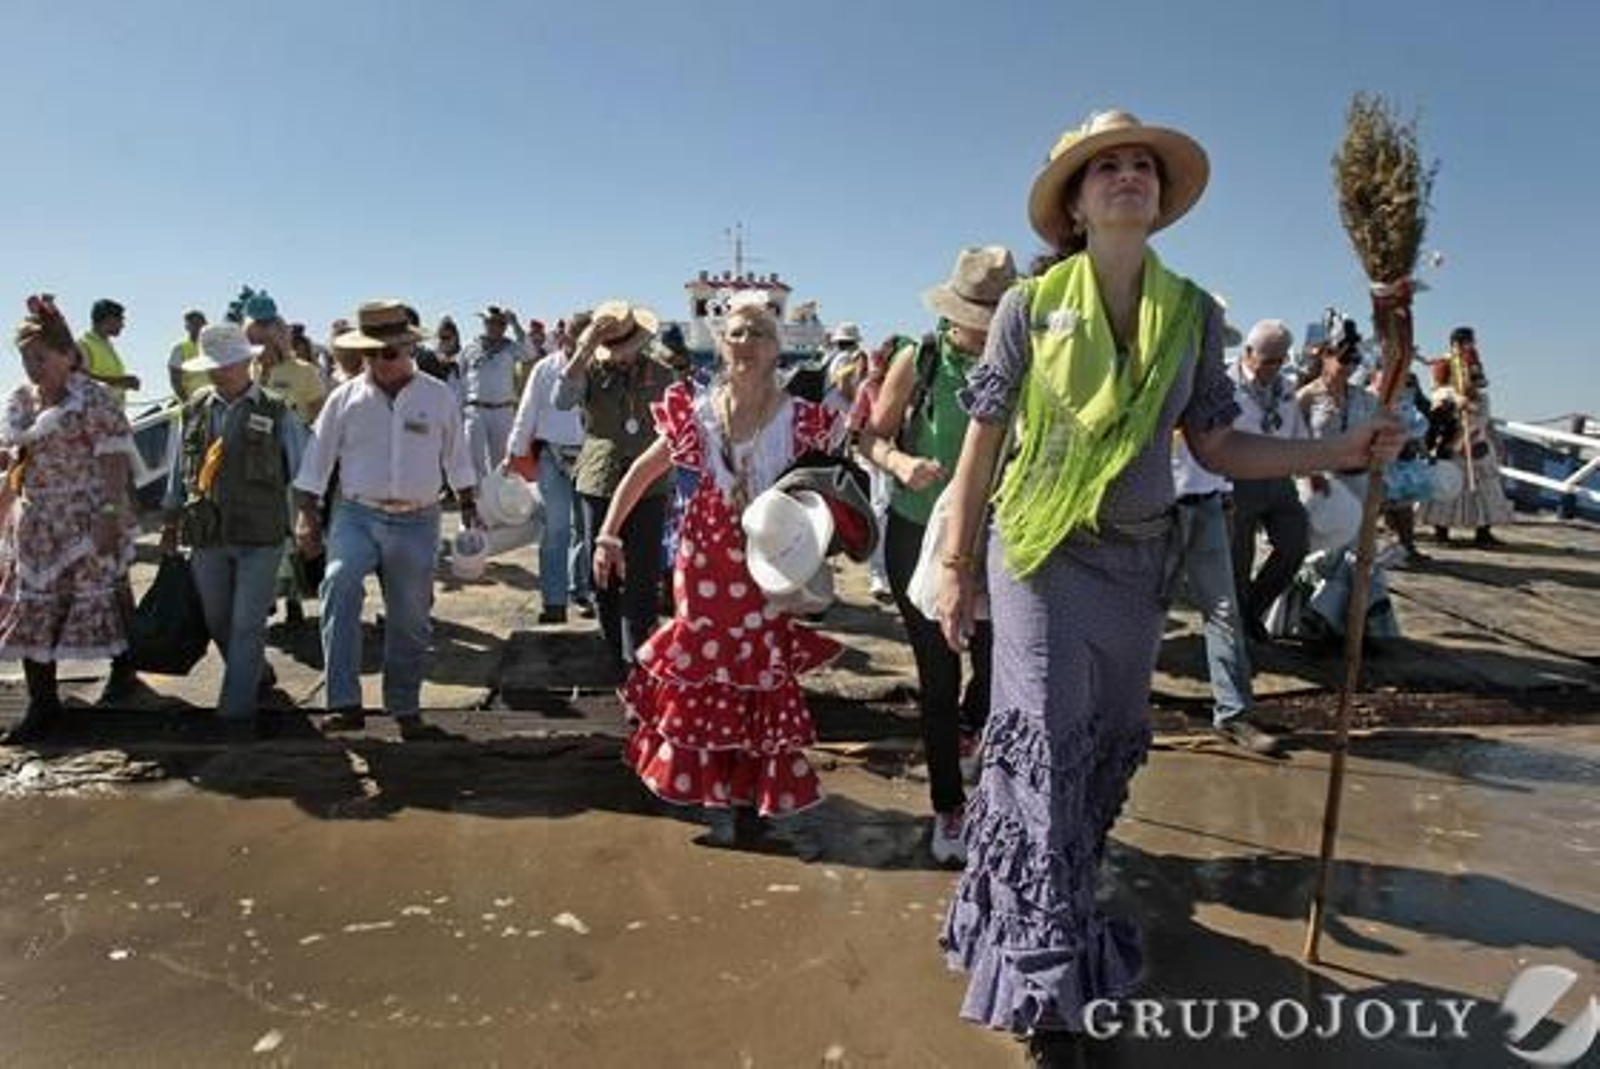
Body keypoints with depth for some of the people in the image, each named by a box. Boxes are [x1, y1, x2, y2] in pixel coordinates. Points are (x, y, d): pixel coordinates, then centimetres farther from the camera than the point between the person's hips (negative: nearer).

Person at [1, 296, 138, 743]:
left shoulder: (94, 400, -10)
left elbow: (113, 461, -15)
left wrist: (110, 516, -21)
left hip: (87, 523, -7)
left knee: (101, 601, 4)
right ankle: (43, 702, 14)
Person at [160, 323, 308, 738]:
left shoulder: (277, 413, 0)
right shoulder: (194, 413, 10)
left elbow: (304, 471, 5)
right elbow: (178, 473, 18)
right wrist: (170, 523, 18)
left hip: (260, 536, -4)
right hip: (206, 537, 4)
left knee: (247, 625, -4)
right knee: (218, 621, 13)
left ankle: (237, 710, 2)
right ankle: (255, 673, 37)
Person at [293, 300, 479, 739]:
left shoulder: (438, 397, 4)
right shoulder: (345, 398, 3)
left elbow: (456, 458, 13)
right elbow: (318, 459, 6)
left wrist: (468, 507, 13)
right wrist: (307, 515, 1)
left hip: (416, 524, 1)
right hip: (356, 515, -1)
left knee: (410, 620, 7)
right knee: (339, 584, -28)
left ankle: (405, 708, 27)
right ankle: (345, 703, -27)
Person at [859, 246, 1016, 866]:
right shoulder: (918, 361, -7)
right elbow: (872, 436, -2)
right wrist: (900, 462, -23)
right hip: (918, 537, -1)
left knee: (999, 663, 2)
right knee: (938, 676, 5)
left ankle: (969, 725, 41)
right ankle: (948, 809, 22)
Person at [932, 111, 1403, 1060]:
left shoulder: (1194, 314, 3)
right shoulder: (1030, 307, -6)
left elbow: (1218, 447, 5)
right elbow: (982, 446, -3)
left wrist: (1344, 451, -6)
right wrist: (957, 566, -4)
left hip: (1137, 562, 4)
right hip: (1040, 554, -4)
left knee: (1104, 751, 13)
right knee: (1042, 750, -5)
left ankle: (1046, 922, 35)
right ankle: (1049, 981, 5)